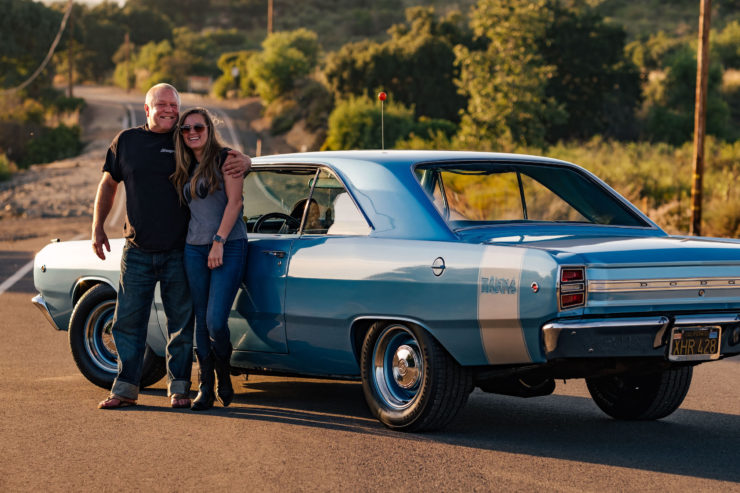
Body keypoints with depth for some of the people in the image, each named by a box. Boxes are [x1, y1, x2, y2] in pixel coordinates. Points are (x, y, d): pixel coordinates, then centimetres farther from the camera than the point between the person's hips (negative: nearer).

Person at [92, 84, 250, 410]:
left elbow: (232, 157, 6)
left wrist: (243, 162, -18)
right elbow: (108, 184, 16)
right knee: (128, 321, 1)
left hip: (179, 251, -1)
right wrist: (97, 228, 11)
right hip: (137, 252, 1)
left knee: (181, 321, 3)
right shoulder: (127, 141, 5)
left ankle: (179, 388, 12)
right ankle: (125, 388, 9)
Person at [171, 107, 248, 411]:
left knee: (216, 321, -12)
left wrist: (219, 242, -13)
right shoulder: (185, 169, 15)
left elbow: (234, 201, -9)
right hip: (194, 249, 5)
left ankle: (224, 377, 10)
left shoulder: (225, 158, -2)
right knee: (202, 321, 4)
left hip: (229, 246, -5)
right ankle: (206, 387, 9)